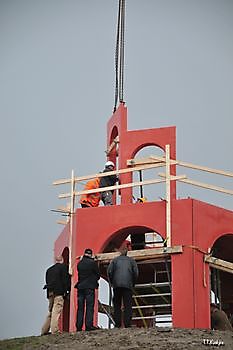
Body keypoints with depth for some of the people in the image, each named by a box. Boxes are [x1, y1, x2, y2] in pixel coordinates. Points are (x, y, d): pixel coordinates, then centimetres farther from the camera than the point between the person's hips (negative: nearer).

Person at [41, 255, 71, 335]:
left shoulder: (49, 269, 21)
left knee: (50, 311, 13)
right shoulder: (63, 267, 2)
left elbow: (47, 281, 18)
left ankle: (44, 330, 13)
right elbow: (65, 279, -7)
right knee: (57, 310, -11)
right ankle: (55, 330, -19)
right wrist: (66, 290, -4)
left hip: (50, 292, 7)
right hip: (59, 292, -6)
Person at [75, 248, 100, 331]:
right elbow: (98, 274, 1)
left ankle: (79, 326, 3)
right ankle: (89, 325, -12)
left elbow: (79, 274, 12)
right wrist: (95, 280, 18)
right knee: (89, 307, -5)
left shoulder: (79, 263, 7)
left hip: (80, 287, 5)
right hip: (90, 287, -5)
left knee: (80, 307, 6)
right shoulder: (92, 262, -7)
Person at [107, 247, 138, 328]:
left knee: (117, 305, 5)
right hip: (128, 285, 0)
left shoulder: (115, 260, 14)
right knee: (128, 305, 0)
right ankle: (127, 323, -9)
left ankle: (117, 323, -3)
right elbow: (136, 272, 3)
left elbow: (109, 271, 1)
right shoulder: (131, 260, 15)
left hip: (117, 285, 0)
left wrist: (112, 282, 11)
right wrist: (133, 283, 13)